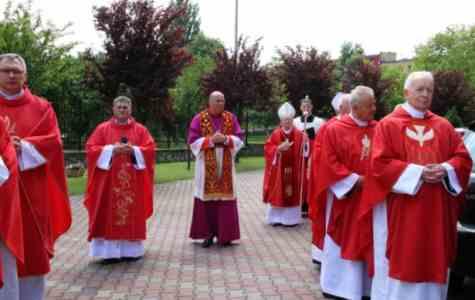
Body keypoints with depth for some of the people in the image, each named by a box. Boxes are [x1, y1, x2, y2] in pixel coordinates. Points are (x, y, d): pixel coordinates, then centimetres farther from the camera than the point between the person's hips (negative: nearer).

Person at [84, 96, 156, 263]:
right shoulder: (102, 128, 5)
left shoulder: (140, 129, 8)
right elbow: (91, 149, -2)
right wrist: (111, 149, -15)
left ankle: (131, 249, 11)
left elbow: (150, 149, 0)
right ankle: (110, 251, 0)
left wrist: (133, 150, -16)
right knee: (109, 215, -3)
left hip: (133, 181, 1)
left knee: (132, 214, 3)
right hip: (109, 180, -1)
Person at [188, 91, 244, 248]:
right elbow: (193, 141, -5)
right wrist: (211, 140, -17)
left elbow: (239, 138, 4)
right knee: (207, 198, 0)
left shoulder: (231, 118, 7)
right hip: (207, 165, -2)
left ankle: (224, 234, 10)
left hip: (226, 165, 2)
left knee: (225, 198, 2)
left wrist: (225, 139, -14)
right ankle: (208, 234, 10)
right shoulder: (199, 118, 0)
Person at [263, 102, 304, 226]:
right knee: (277, 193, 4)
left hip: (293, 169, 0)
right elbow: (268, 149, -5)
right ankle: (277, 218, 13)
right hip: (278, 170, 0)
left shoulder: (299, 135, 1)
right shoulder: (275, 134, 1)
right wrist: (279, 148, -18)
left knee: (292, 193, 3)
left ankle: (291, 218, 12)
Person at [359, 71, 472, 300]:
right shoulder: (388, 125, -1)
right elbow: (380, 164, -10)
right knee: (398, 262, 3)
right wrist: (417, 172, -18)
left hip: (435, 212, 4)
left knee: (432, 262, 9)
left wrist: (445, 170, -13)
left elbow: (463, 158, 8)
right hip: (399, 212, -4)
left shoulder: (444, 126, 11)